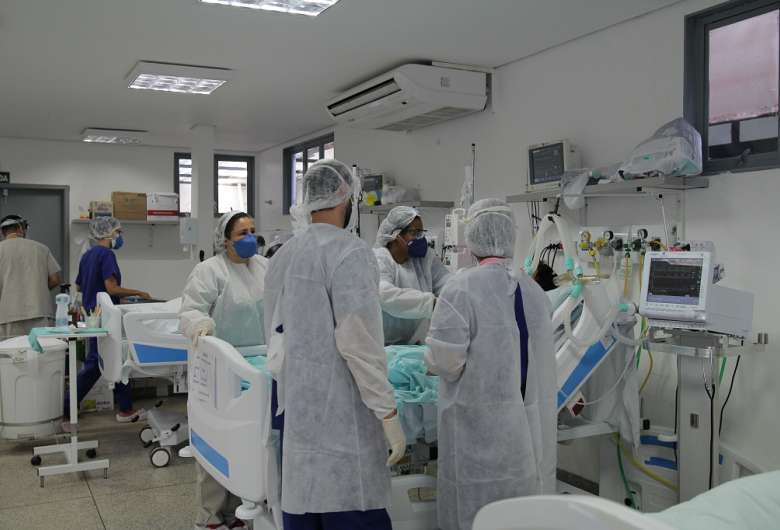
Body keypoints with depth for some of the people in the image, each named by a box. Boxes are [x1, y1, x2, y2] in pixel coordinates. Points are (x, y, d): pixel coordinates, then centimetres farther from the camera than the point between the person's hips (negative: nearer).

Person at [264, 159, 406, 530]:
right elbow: (358, 341, -18)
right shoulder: (349, 251, -12)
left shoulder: (281, 256, 12)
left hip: (296, 412, 8)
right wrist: (388, 413, -13)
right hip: (340, 416, -8)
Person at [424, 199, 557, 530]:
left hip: (480, 430, -5)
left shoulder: (461, 290, -15)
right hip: (531, 432, 6)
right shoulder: (533, 290, 3)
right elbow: (541, 356, 9)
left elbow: (445, 363, -16)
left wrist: (430, 359, 5)